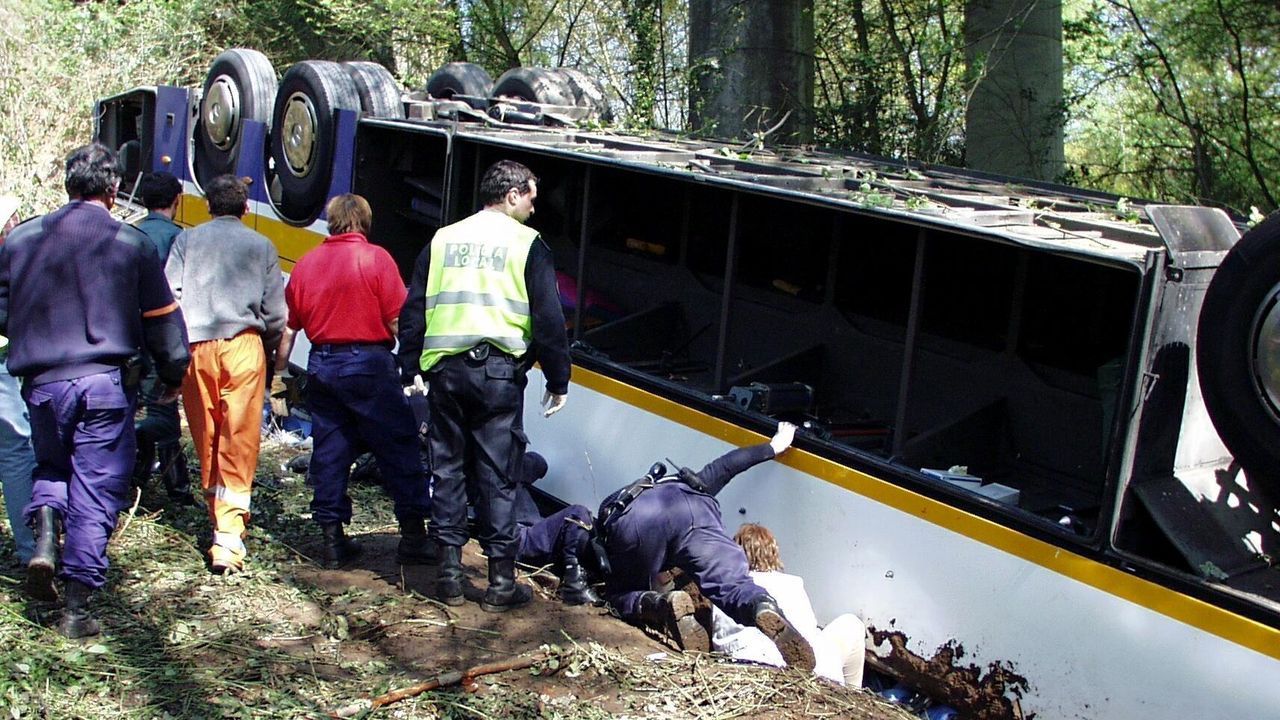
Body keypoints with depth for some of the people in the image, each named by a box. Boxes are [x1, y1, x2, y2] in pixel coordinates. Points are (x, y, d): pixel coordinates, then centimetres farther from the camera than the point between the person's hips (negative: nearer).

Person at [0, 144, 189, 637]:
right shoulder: (132, 244, -2)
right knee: (96, 490, 3)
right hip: (106, 381, -2)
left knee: (51, 466, 26)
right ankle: (77, 608, 4)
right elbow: (162, 319, 3)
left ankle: (45, 532, -4)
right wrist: (173, 375, 18)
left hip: (42, 382, 3)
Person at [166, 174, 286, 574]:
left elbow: (168, 297, 4)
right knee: (240, 443, -4)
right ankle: (230, 535, -14)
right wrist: (269, 350, 24)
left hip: (195, 346, 2)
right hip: (243, 345, -1)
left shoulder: (187, 240, 11)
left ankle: (217, 517, 23)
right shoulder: (261, 246, 10)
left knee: (206, 439, 14)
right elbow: (276, 314, 8)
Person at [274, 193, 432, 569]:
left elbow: (288, 326, 12)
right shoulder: (376, 258, -6)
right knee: (399, 447, 2)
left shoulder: (306, 263, 8)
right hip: (369, 362, -5)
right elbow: (397, 320, -10)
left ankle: (333, 538, 14)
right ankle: (413, 533, 2)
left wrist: (279, 373, 23)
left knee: (329, 453, 10)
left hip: (322, 365, 5)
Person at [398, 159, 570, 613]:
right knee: (498, 475, 1)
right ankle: (501, 581, 5)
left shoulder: (442, 239, 14)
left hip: (445, 369, 4)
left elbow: (413, 312, 13)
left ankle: (449, 573, 13)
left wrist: (409, 371, 18)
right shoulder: (527, 243, 1)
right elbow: (548, 319, -3)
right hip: (499, 371, -4)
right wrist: (557, 380, 3)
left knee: (448, 469, 10)